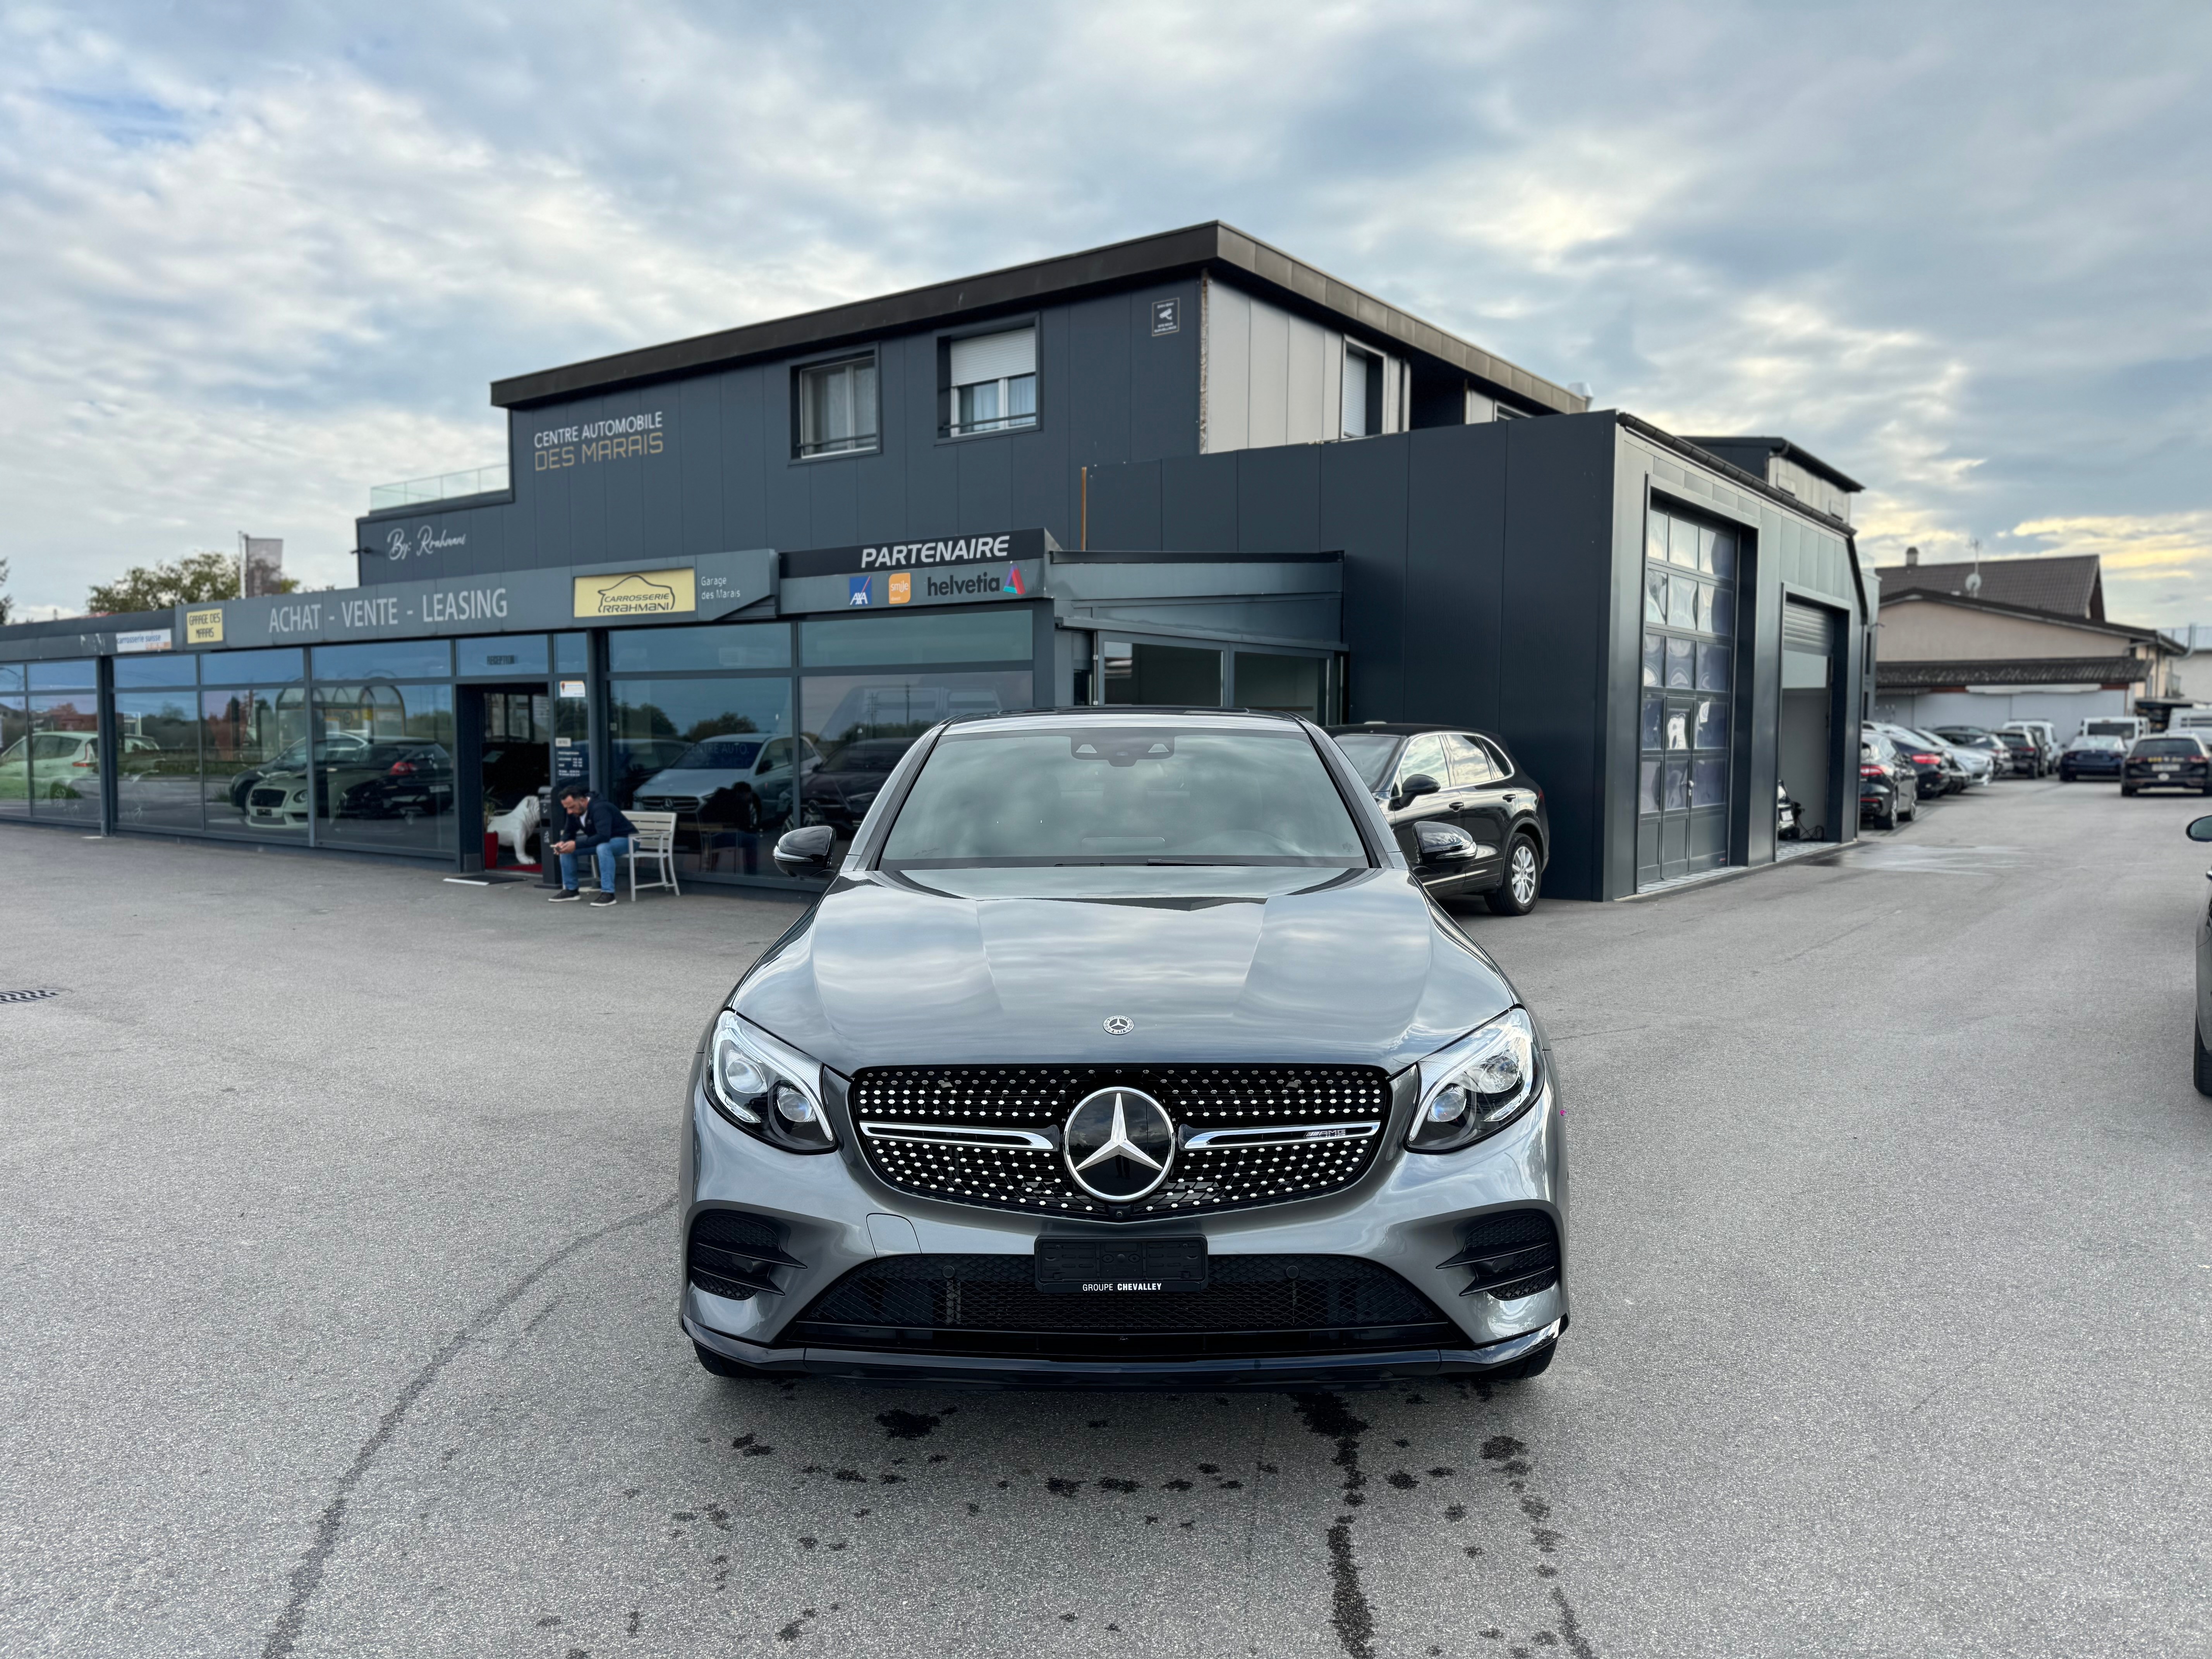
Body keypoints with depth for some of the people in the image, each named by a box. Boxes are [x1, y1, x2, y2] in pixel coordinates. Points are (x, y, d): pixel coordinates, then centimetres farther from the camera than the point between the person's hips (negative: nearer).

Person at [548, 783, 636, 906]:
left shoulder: (599, 809, -32)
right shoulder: (573, 811, -7)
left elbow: (604, 837, -42)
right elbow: (569, 832, 4)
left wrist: (576, 845, -44)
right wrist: (562, 843, -20)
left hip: (625, 839, -9)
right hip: (599, 840, 9)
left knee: (603, 847, -40)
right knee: (567, 848, -3)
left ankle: (608, 893, -36)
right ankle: (570, 890, 5)